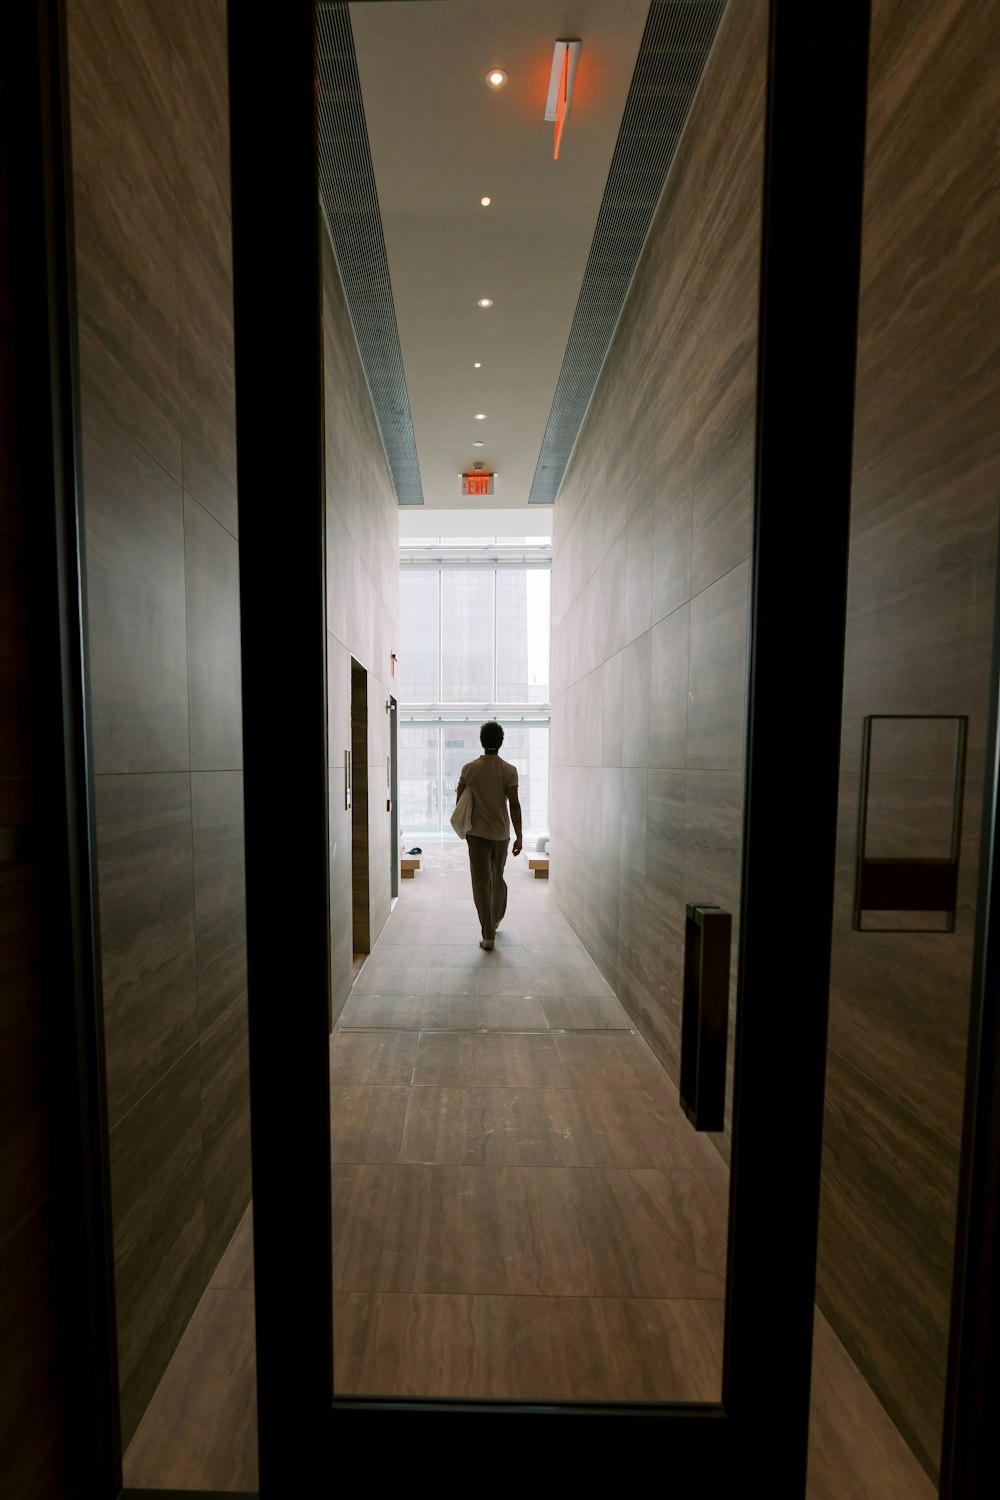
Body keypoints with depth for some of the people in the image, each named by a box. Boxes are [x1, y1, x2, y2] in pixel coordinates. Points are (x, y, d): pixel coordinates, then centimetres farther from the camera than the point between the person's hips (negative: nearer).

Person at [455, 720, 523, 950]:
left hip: (477, 833, -1)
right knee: (498, 877, 21)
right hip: (501, 833, 1)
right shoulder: (509, 770, -8)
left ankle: (488, 935, 3)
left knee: (481, 882, 3)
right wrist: (519, 836, -8)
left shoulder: (469, 769, -4)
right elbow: (514, 804, -12)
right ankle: (497, 918, 42)